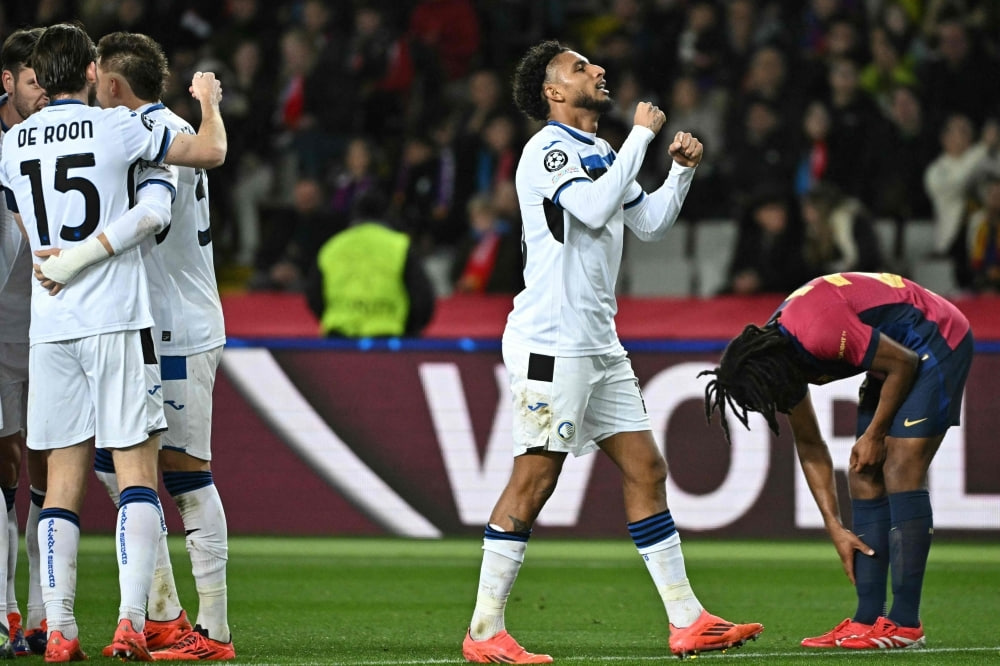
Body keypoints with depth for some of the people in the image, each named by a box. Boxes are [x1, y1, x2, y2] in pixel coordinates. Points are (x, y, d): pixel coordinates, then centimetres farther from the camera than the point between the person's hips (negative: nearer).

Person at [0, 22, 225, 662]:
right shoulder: (115, 127, -5)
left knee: (63, 479, 6)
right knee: (137, 470, -2)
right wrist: (209, 101, 20)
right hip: (116, 320, -4)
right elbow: (211, 151, 2)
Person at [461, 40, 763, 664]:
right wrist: (642, 134, -17)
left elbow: (650, 223, 26)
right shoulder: (548, 149, -10)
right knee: (533, 482, -9)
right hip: (550, 345, -9)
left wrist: (683, 168, 11)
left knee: (645, 468, 7)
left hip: (599, 344, 9)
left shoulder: (601, 152, 18)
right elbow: (594, 208, -25)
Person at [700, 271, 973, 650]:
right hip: (901, 349, 9)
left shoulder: (817, 333, -32)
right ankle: (868, 619, 3)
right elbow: (809, 447, 8)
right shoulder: (775, 353, -2)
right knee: (864, 477, 4)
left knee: (899, 473, -15)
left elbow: (904, 364, -22)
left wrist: (874, 434, -11)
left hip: (937, 342, -9)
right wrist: (835, 528, 5)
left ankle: (906, 625, -16)